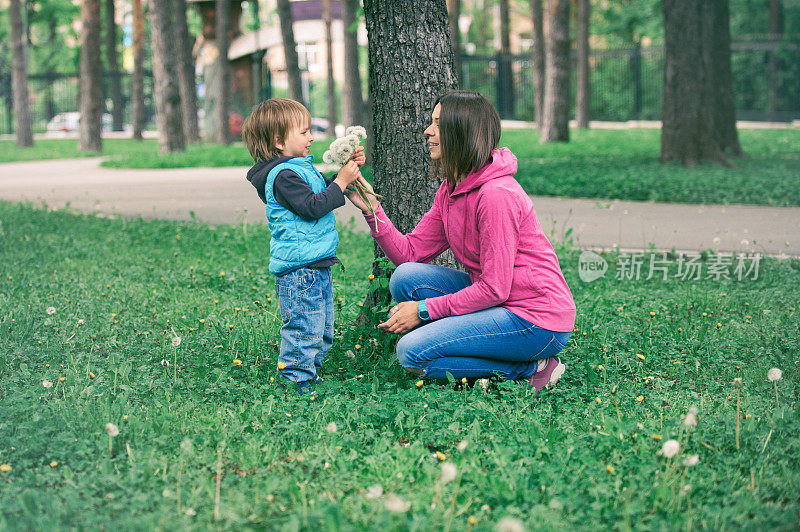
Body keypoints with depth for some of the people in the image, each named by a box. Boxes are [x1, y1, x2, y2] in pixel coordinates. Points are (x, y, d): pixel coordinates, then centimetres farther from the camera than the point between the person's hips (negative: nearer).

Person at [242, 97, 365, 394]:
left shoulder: (300, 167, 15)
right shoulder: (283, 175, -17)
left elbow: (324, 192, 26)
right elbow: (312, 207, -23)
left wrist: (348, 168, 12)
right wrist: (341, 182, -17)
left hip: (317, 267, 11)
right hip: (299, 271, -11)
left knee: (323, 331, 18)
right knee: (304, 331, -7)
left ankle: (311, 375, 30)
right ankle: (295, 386, 0)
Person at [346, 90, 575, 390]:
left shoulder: (496, 194, -22)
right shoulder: (450, 189, 7)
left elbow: (494, 289, -21)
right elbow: (411, 253, 6)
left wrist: (424, 310, -15)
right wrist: (371, 208, -4)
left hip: (538, 321, -9)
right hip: (498, 302, 9)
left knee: (412, 353, -16)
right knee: (406, 278, -1)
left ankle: (532, 369, -5)